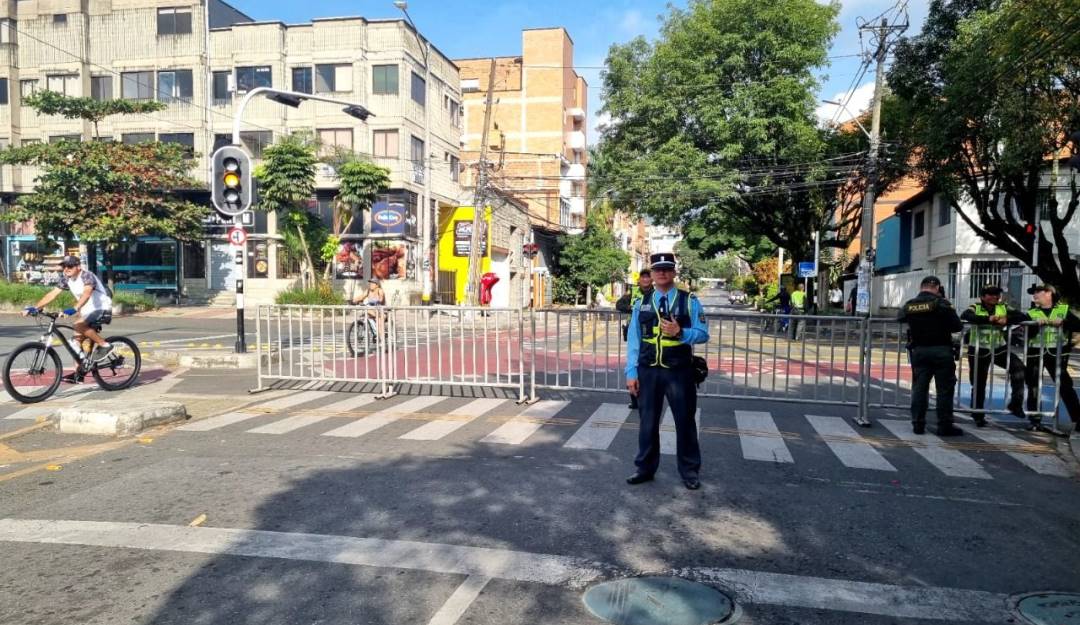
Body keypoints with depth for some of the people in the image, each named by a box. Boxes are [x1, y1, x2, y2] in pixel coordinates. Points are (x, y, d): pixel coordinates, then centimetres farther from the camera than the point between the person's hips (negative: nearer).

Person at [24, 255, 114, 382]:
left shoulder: (87, 275, -20)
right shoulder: (67, 279, 3)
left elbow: (86, 293, -37)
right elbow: (52, 294, 1)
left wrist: (74, 309, -51)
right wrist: (34, 308, -9)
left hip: (102, 309, -8)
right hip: (87, 311, 8)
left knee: (79, 325, -30)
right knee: (77, 340, 4)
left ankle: (105, 345, -16)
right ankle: (78, 374, 10)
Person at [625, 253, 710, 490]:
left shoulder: (690, 302, -1)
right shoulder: (641, 304, 4)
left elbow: (703, 334, -5)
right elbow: (633, 341, 3)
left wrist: (680, 332, -24)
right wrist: (631, 373, -2)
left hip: (679, 372, -1)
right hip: (648, 371, 2)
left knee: (685, 421, 9)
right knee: (648, 421, 11)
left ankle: (689, 471, 24)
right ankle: (645, 468, 25)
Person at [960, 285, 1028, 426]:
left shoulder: (1004, 308, 2)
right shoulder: (975, 308, -8)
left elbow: (1023, 317, -9)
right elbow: (965, 316, -30)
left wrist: (1007, 320, -28)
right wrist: (988, 319, -39)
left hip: (999, 349, 3)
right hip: (979, 351, -2)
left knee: (1018, 366, -23)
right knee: (978, 384, 5)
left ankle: (1016, 403, -10)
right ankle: (978, 416, 21)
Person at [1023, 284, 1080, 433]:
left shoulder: (1064, 309, 7)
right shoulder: (1031, 313, 9)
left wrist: (1063, 322, -19)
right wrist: (1036, 323, -20)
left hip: (1057, 353, -1)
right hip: (1035, 353, 1)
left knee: (1065, 386, 0)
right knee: (1033, 386, 1)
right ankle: (1035, 419, 8)